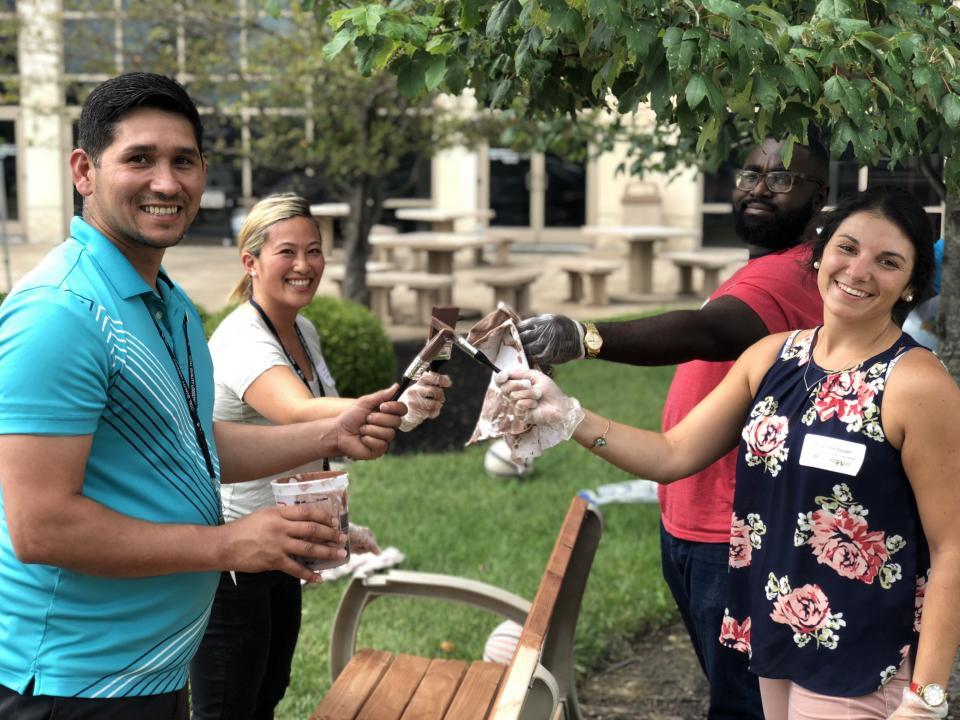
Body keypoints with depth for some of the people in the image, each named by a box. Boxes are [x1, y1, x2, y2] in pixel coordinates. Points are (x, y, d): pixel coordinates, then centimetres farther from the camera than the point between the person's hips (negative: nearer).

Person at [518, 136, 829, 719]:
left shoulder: (785, 279, -20)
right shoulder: (765, 274, 15)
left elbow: (702, 332, -39)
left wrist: (586, 337, -54)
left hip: (735, 542, -10)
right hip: (692, 527, 10)